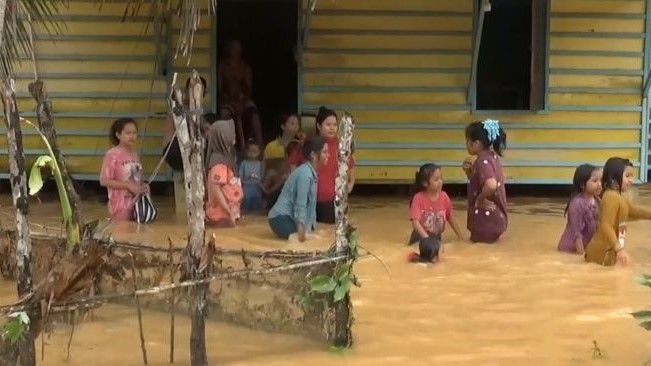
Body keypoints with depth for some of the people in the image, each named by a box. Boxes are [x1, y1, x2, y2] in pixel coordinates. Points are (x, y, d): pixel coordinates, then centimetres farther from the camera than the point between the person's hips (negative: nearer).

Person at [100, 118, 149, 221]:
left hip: (136, 204, 6)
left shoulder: (135, 154, 8)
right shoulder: (112, 154, -11)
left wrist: (143, 186, -2)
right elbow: (104, 181, -15)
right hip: (120, 206, -6)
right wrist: (128, 185, -19)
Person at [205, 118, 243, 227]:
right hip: (222, 214, -9)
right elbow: (215, 189, -23)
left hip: (227, 212, 9)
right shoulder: (219, 162, -16)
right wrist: (230, 213, -23)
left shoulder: (225, 158, 13)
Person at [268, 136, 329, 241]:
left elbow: (311, 204, 9)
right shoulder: (305, 173, -20)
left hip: (290, 218, 10)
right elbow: (300, 205, -23)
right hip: (281, 219, -10)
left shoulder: (312, 172, 9)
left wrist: (312, 227, 5)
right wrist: (302, 232, -25)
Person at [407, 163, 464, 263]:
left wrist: (461, 237, 11)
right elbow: (415, 222, -24)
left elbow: (450, 218, 10)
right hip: (421, 237, -4)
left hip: (436, 237, 4)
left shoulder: (444, 196, -3)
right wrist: (428, 239, -33)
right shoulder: (418, 198, -16)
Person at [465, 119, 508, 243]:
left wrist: (480, 199, -24)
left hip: (486, 221, -10)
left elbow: (491, 185, -40)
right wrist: (470, 171, 2)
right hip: (495, 218, 10)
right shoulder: (491, 157, 9)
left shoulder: (483, 162, -21)